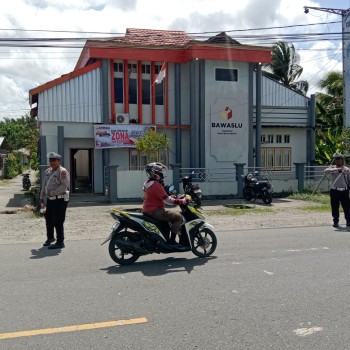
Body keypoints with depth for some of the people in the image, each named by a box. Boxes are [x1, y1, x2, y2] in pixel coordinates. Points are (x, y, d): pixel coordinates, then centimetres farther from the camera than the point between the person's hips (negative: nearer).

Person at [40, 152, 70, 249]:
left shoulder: (62, 171, -12)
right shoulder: (48, 171, 13)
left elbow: (65, 186, -22)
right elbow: (44, 185, 19)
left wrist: (52, 192, -19)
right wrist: (42, 198, 17)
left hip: (60, 200, -8)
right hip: (50, 200, 8)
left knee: (58, 221, -5)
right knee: (48, 219, 19)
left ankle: (60, 242, 6)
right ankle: (50, 237, 40)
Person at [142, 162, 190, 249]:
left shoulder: (148, 183, 14)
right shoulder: (156, 185, -18)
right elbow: (167, 200, -20)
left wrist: (171, 197, 12)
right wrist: (183, 200, -12)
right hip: (155, 211, -11)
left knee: (172, 215, 27)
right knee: (178, 217, -11)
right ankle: (172, 241, -12)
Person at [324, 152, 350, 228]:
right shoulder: (332, 167, 3)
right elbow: (326, 171, -20)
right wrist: (337, 169, -30)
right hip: (334, 191, -1)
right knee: (335, 207, 3)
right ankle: (335, 222, 15)